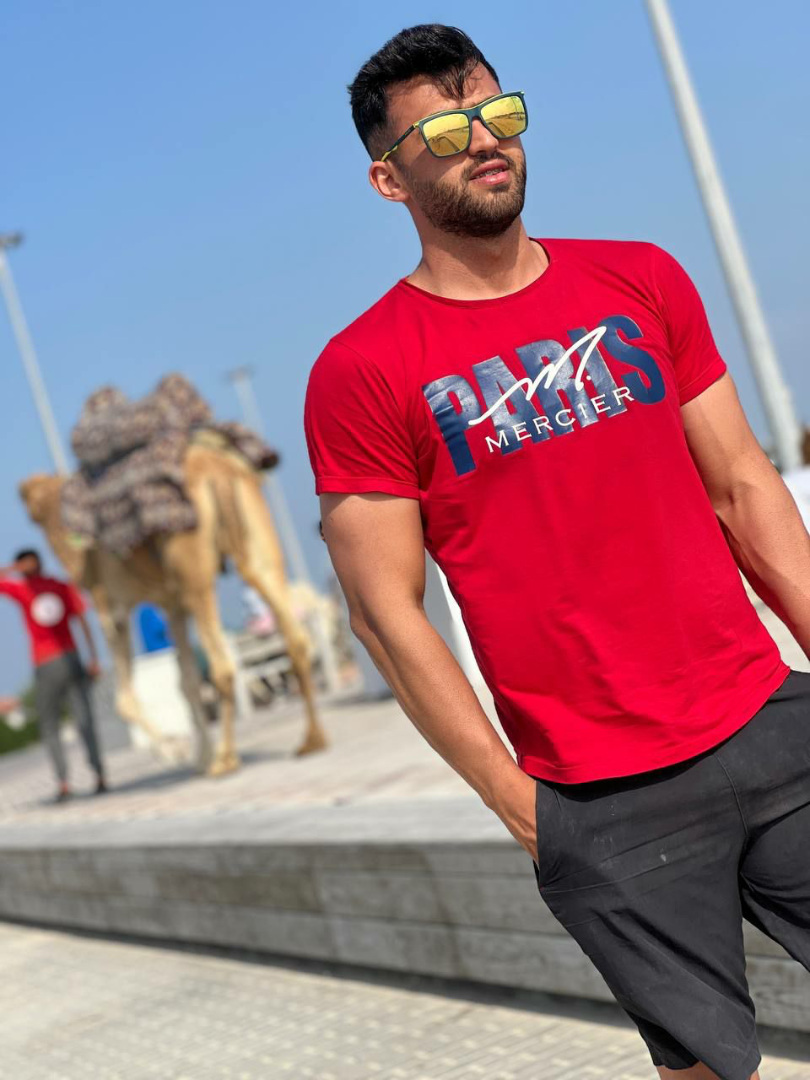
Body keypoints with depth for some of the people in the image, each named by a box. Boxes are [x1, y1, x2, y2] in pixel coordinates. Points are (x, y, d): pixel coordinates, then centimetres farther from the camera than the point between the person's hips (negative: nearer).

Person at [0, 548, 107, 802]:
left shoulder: (22, 589, -2)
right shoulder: (63, 587, 7)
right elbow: (83, 622, 1)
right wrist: (94, 659, 2)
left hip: (45, 667, -3)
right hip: (71, 659, 3)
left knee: (50, 727, 5)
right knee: (84, 720, 1)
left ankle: (63, 782, -6)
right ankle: (99, 776, -10)